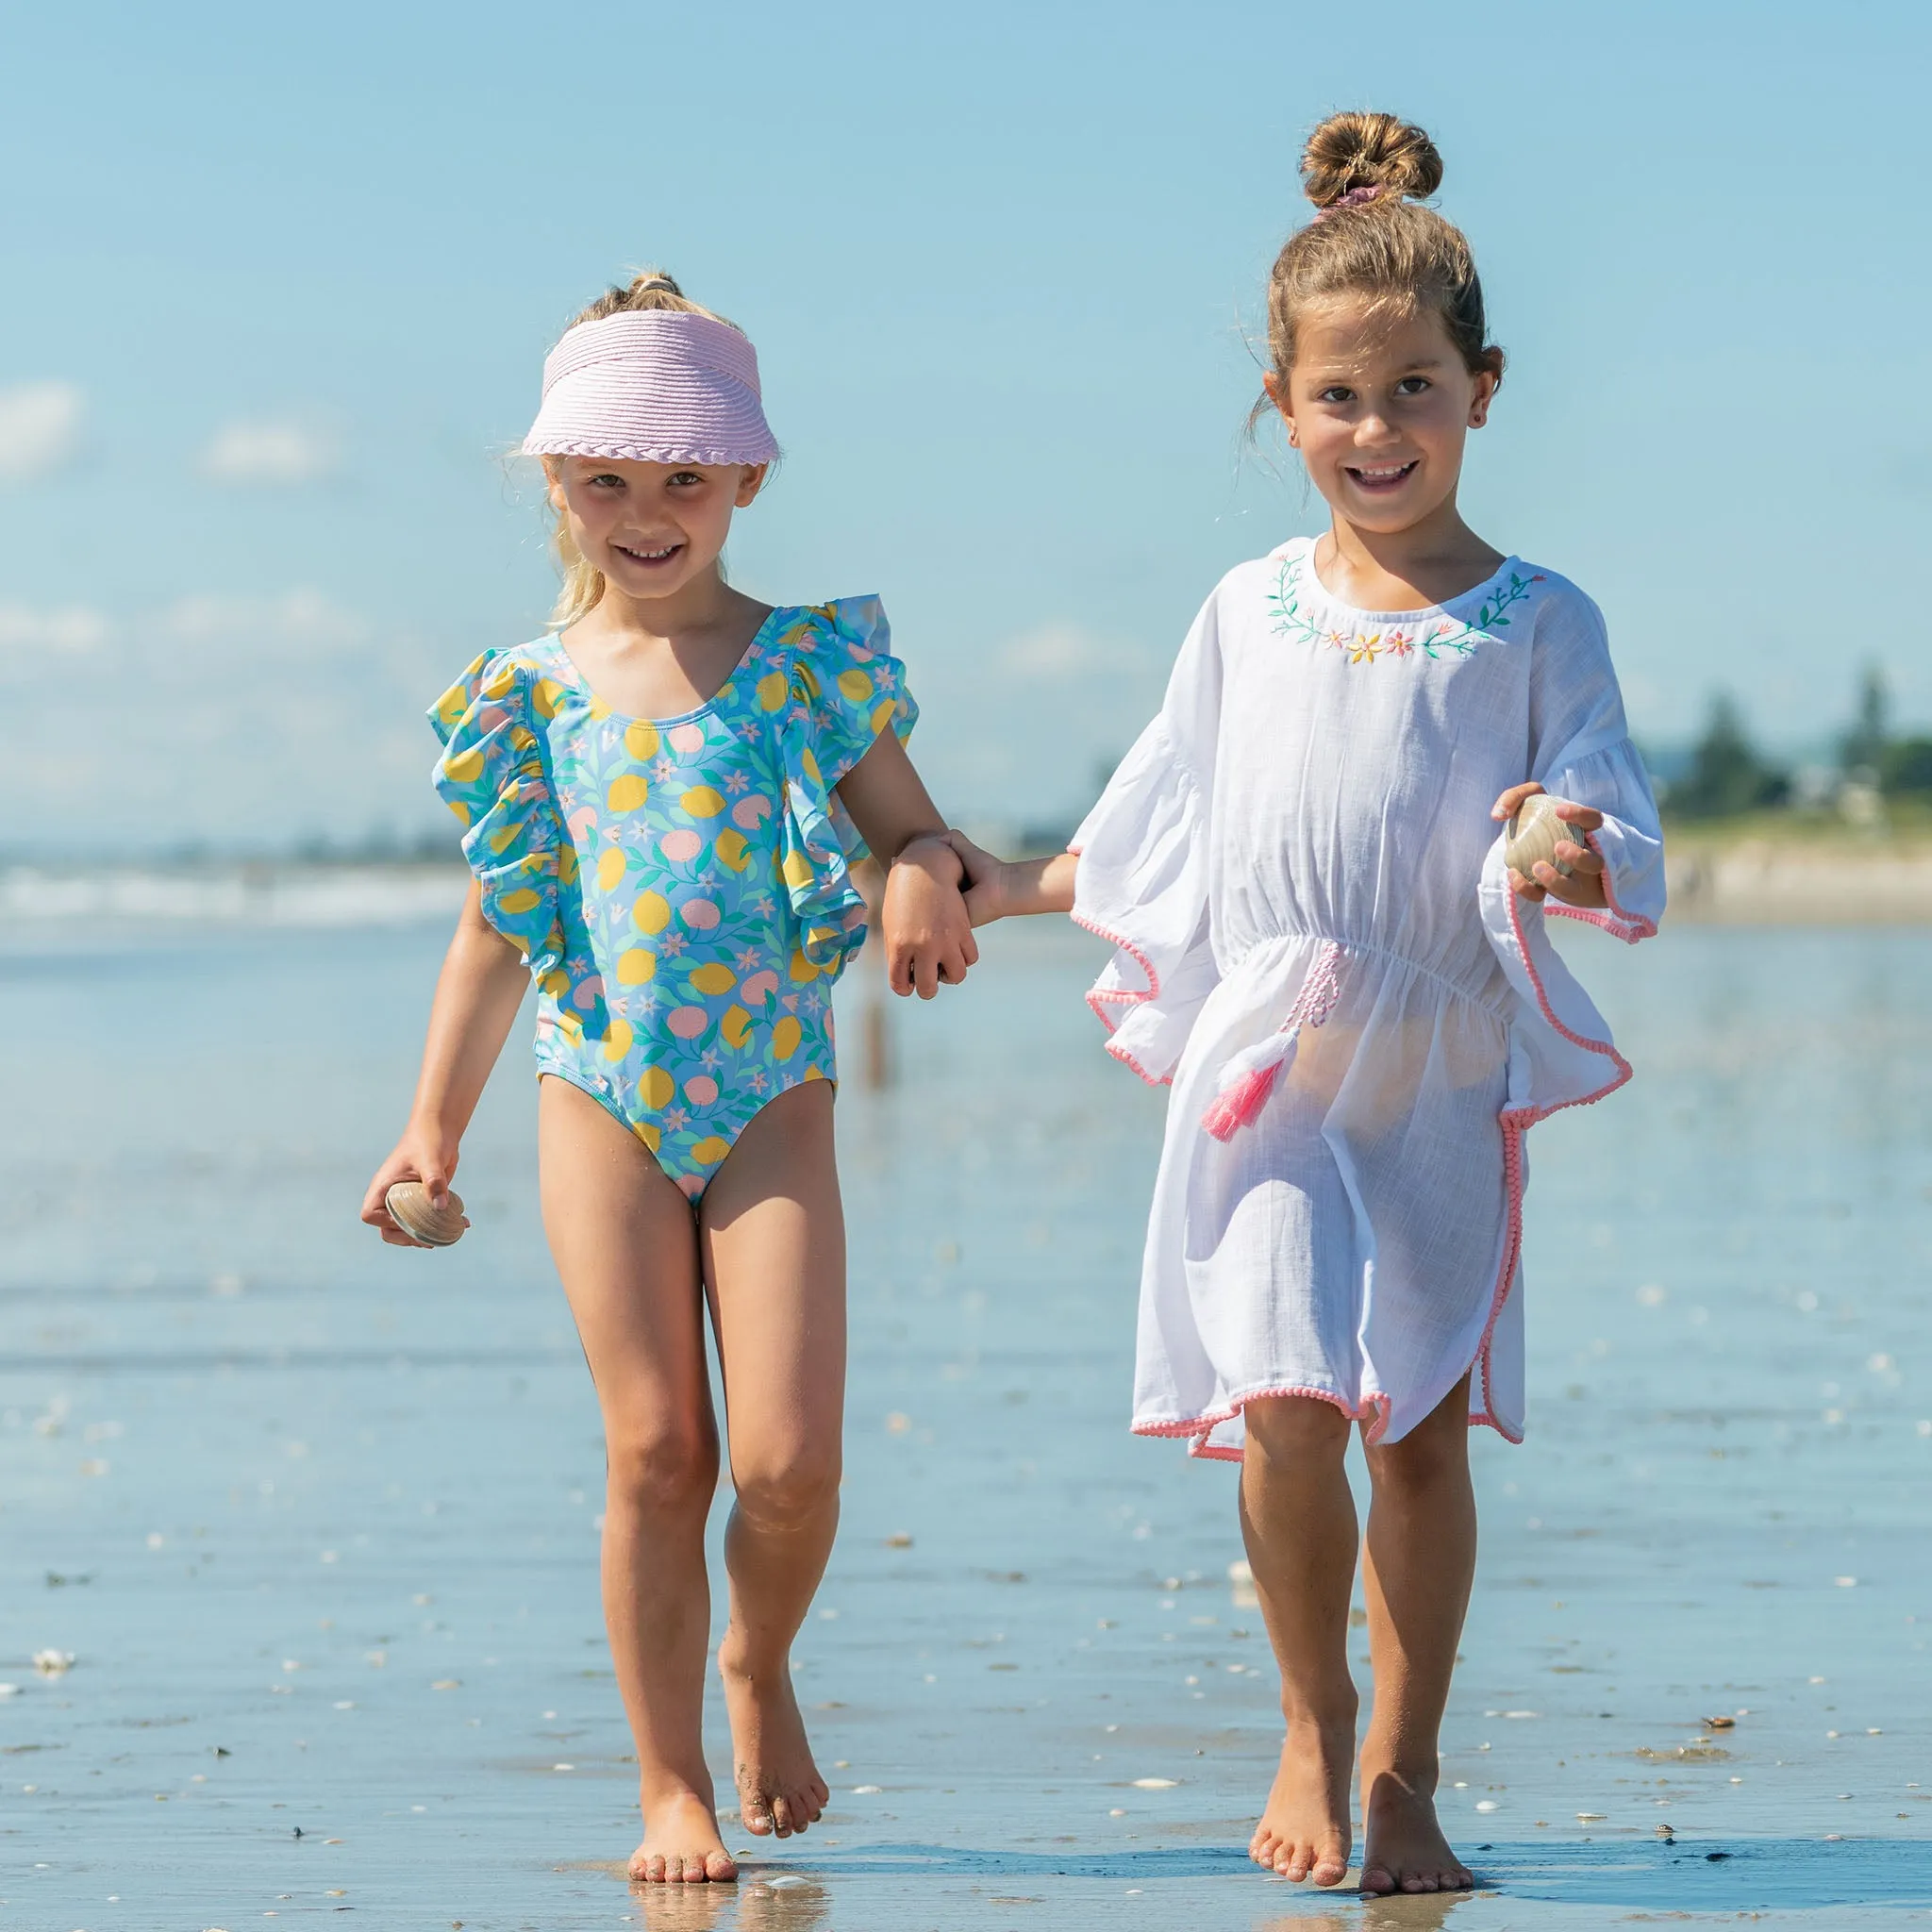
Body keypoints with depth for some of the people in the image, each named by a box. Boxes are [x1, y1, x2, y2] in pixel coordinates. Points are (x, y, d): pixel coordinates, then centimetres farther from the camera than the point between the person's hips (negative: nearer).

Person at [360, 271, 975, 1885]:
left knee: (787, 1458, -10)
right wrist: (436, 1124, 10)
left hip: (772, 1102, -1)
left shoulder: (803, 663, 0)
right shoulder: (535, 694, 5)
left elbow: (914, 829, 2)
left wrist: (925, 884, -22)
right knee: (656, 1453, -2)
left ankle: (759, 1664, 22)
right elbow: (503, 925, 12)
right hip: (603, 1103, 1)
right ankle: (672, 1786, 10)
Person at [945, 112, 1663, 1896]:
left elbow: (1623, 860, -3)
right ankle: (1313, 1722, 9)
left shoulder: (1537, 623, 2)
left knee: (1424, 1424, 3)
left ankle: (1402, 1780, 15)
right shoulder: (1250, 611, 10)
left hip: (1448, 1076, -1)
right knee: (1286, 1402, -13)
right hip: (1266, 1065, 1)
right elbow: (1158, 830, 23)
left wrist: (1577, 865, -24)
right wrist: (1012, 888, 27)